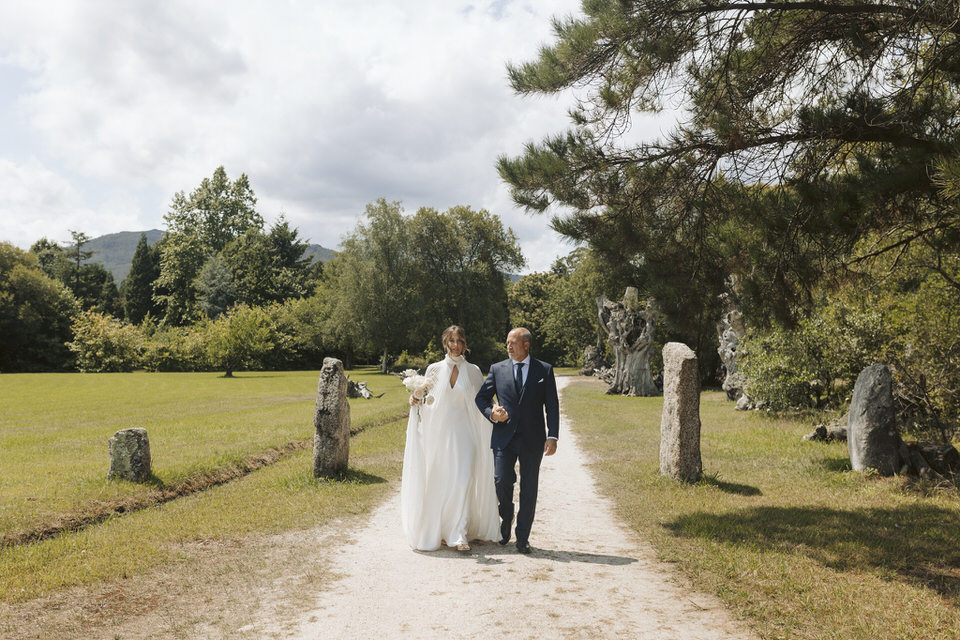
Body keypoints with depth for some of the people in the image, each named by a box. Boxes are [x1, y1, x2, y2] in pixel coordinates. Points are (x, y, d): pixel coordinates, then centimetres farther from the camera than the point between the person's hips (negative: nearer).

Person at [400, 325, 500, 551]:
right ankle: (440, 530, 22)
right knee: (439, 482, 6)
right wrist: (416, 402, -10)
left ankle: (459, 535, -5)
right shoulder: (434, 369, 4)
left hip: (463, 433, -1)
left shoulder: (473, 371, 4)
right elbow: (427, 401, 10)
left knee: (463, 481, -9)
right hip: (438, 433, 1)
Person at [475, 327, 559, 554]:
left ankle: (522, 538, 17)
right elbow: (481, 397, 13)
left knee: (529, 489, 4)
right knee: (501, 480, -11)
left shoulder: (545, 370, 5)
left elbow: (552, 406, 3)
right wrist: (491, 414, -8)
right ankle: (506, 517, 20)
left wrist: (552, 436, -6)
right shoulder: (497, 369, 8)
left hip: (532, 439, 0)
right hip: (504, 437, 1)